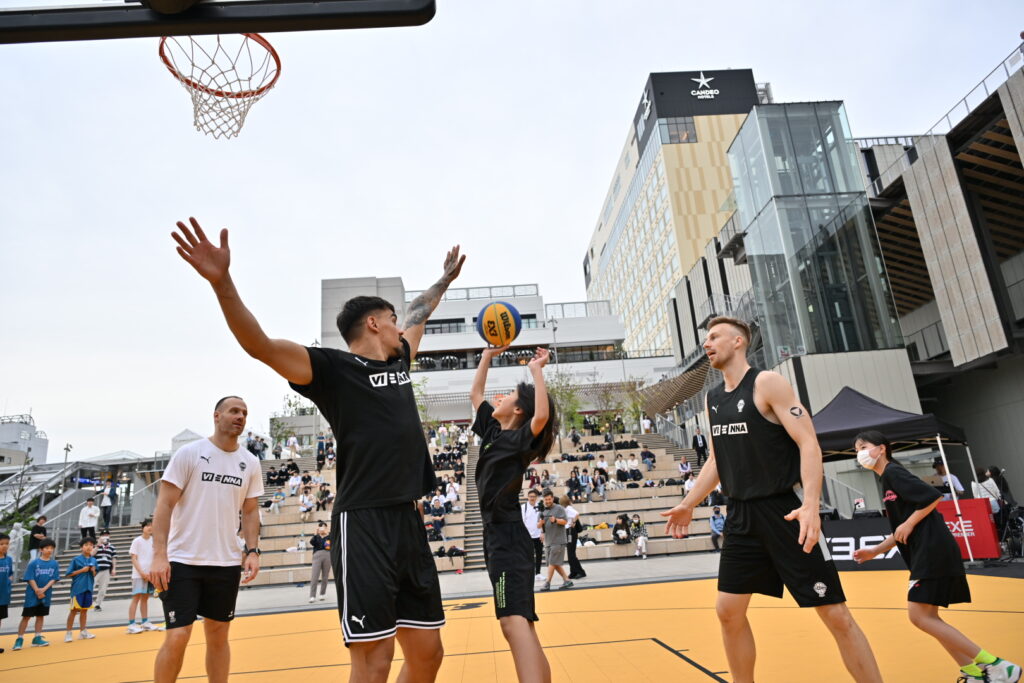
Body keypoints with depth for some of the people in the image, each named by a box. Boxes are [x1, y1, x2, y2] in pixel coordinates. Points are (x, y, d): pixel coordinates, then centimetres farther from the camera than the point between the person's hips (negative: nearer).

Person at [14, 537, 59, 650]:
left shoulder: (54, 564, 0)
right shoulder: (34, 563, -8)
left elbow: (54, 579, -3)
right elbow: (30, 579, -9)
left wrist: (44, 589, -16)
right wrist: (37, 591, -17)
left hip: (46, 594, 3)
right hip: (32, 594, -3)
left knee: (40, 615, 11)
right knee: (26, 616, 0)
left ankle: (37, 639, 19)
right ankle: (19, 639, 9)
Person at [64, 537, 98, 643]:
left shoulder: (93, 560, 8)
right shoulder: (76, 559, -5)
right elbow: (68, 574, -5)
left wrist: (93, 571, -6)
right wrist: (82, 570, -15)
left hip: (88, 588, 4)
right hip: (77, 588, -4)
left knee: (84, 609, 11)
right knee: (74, 610, -1)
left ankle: (83, 632, 20)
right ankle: (69, 633, 10)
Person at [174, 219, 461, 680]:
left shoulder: (398, 361, 18)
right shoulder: (333, 367, -3)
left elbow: (418, 313, 37)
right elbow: (261, 346, -16)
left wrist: (445, 279, 48)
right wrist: (221, 282, -29)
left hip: (409, 521, 7)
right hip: (364, 525, -7)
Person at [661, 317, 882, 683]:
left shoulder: (767, 383, -10)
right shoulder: (712, 399, 11)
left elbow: (809, 444, -16)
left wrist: (811, 506, -28)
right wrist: (688, 504, 14)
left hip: (786, 511, -6)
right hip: (742, 516, 7)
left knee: (835, 614, -2)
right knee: (728, 611, 8)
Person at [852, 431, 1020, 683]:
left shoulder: (893, 472, -8)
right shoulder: (888, 480, 20)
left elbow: (933, 495, -20)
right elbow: (900, 534, 23)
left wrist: (908, 524, -15)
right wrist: (874, 551, 17)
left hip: (933, 550, -10)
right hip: (927, 553, 10)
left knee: (919, 615, -11)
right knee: (927, 617, 11)